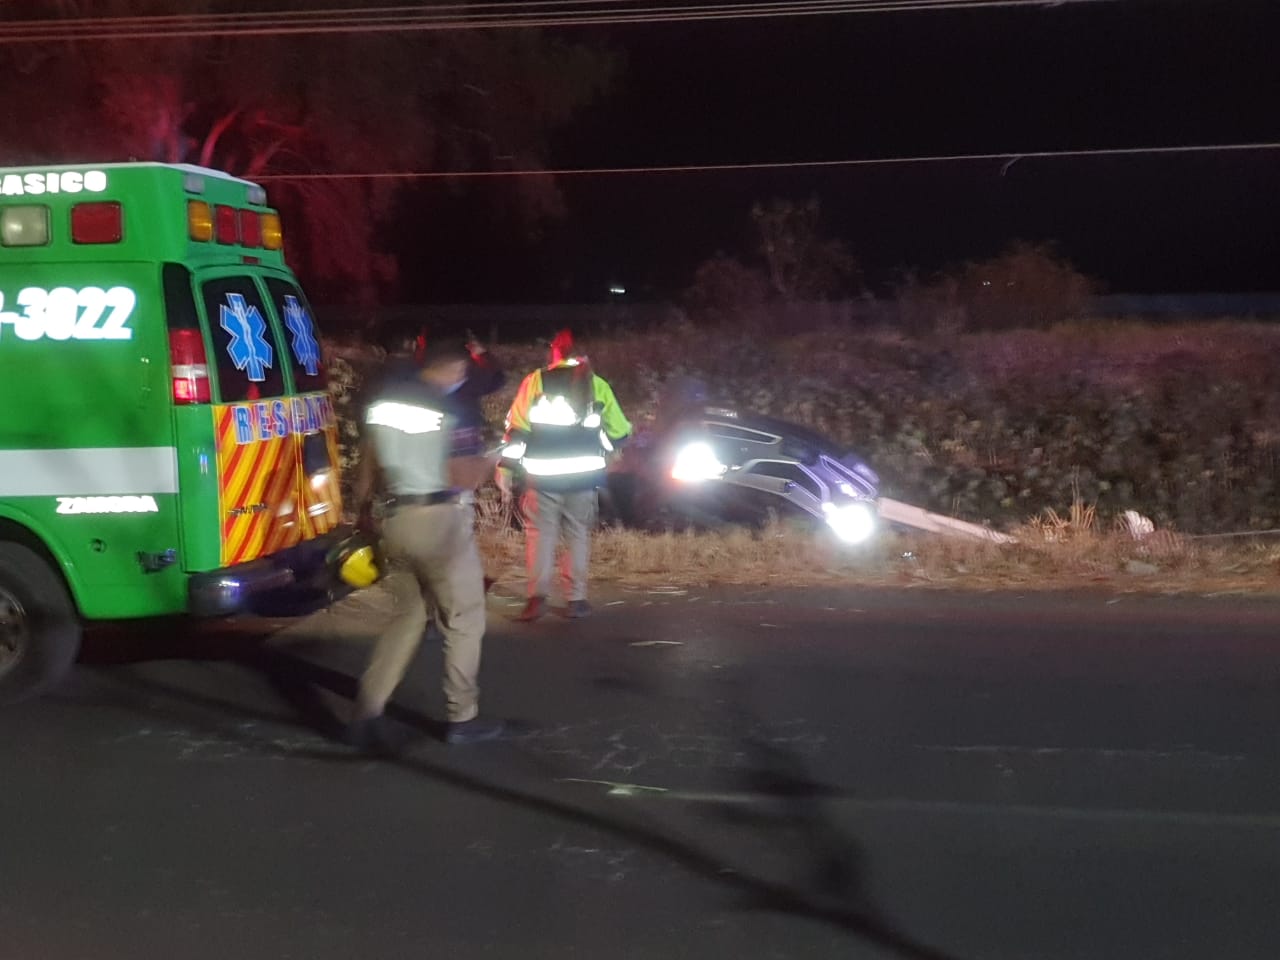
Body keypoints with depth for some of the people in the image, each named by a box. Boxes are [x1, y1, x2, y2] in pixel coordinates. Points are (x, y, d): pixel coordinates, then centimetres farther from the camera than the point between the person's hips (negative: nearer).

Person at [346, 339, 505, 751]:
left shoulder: (384, 398, 9)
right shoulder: (446, 406, -11)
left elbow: (368, 465, 13)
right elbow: (459, 477, -14)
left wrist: (363, 512, 21)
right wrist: (491, 459, 3)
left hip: (398, 518, 7)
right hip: (440, 518, -7)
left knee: (407, 615, 15)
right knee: (463, 617, 7)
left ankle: (367, 712, 5)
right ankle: (462, 718, 11)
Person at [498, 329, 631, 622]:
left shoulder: (536, 381, -1)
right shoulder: (598, 385, 5)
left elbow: (517, 427, -5)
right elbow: (619, 432, 10)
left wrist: (506, 466, 1)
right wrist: (600, 444, 31)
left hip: (543, 475, -1)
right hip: (583, 475, 1)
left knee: (540, 532, 4)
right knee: (579, 534, 12)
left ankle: (537, 596, -10)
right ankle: (576, 599, 10)